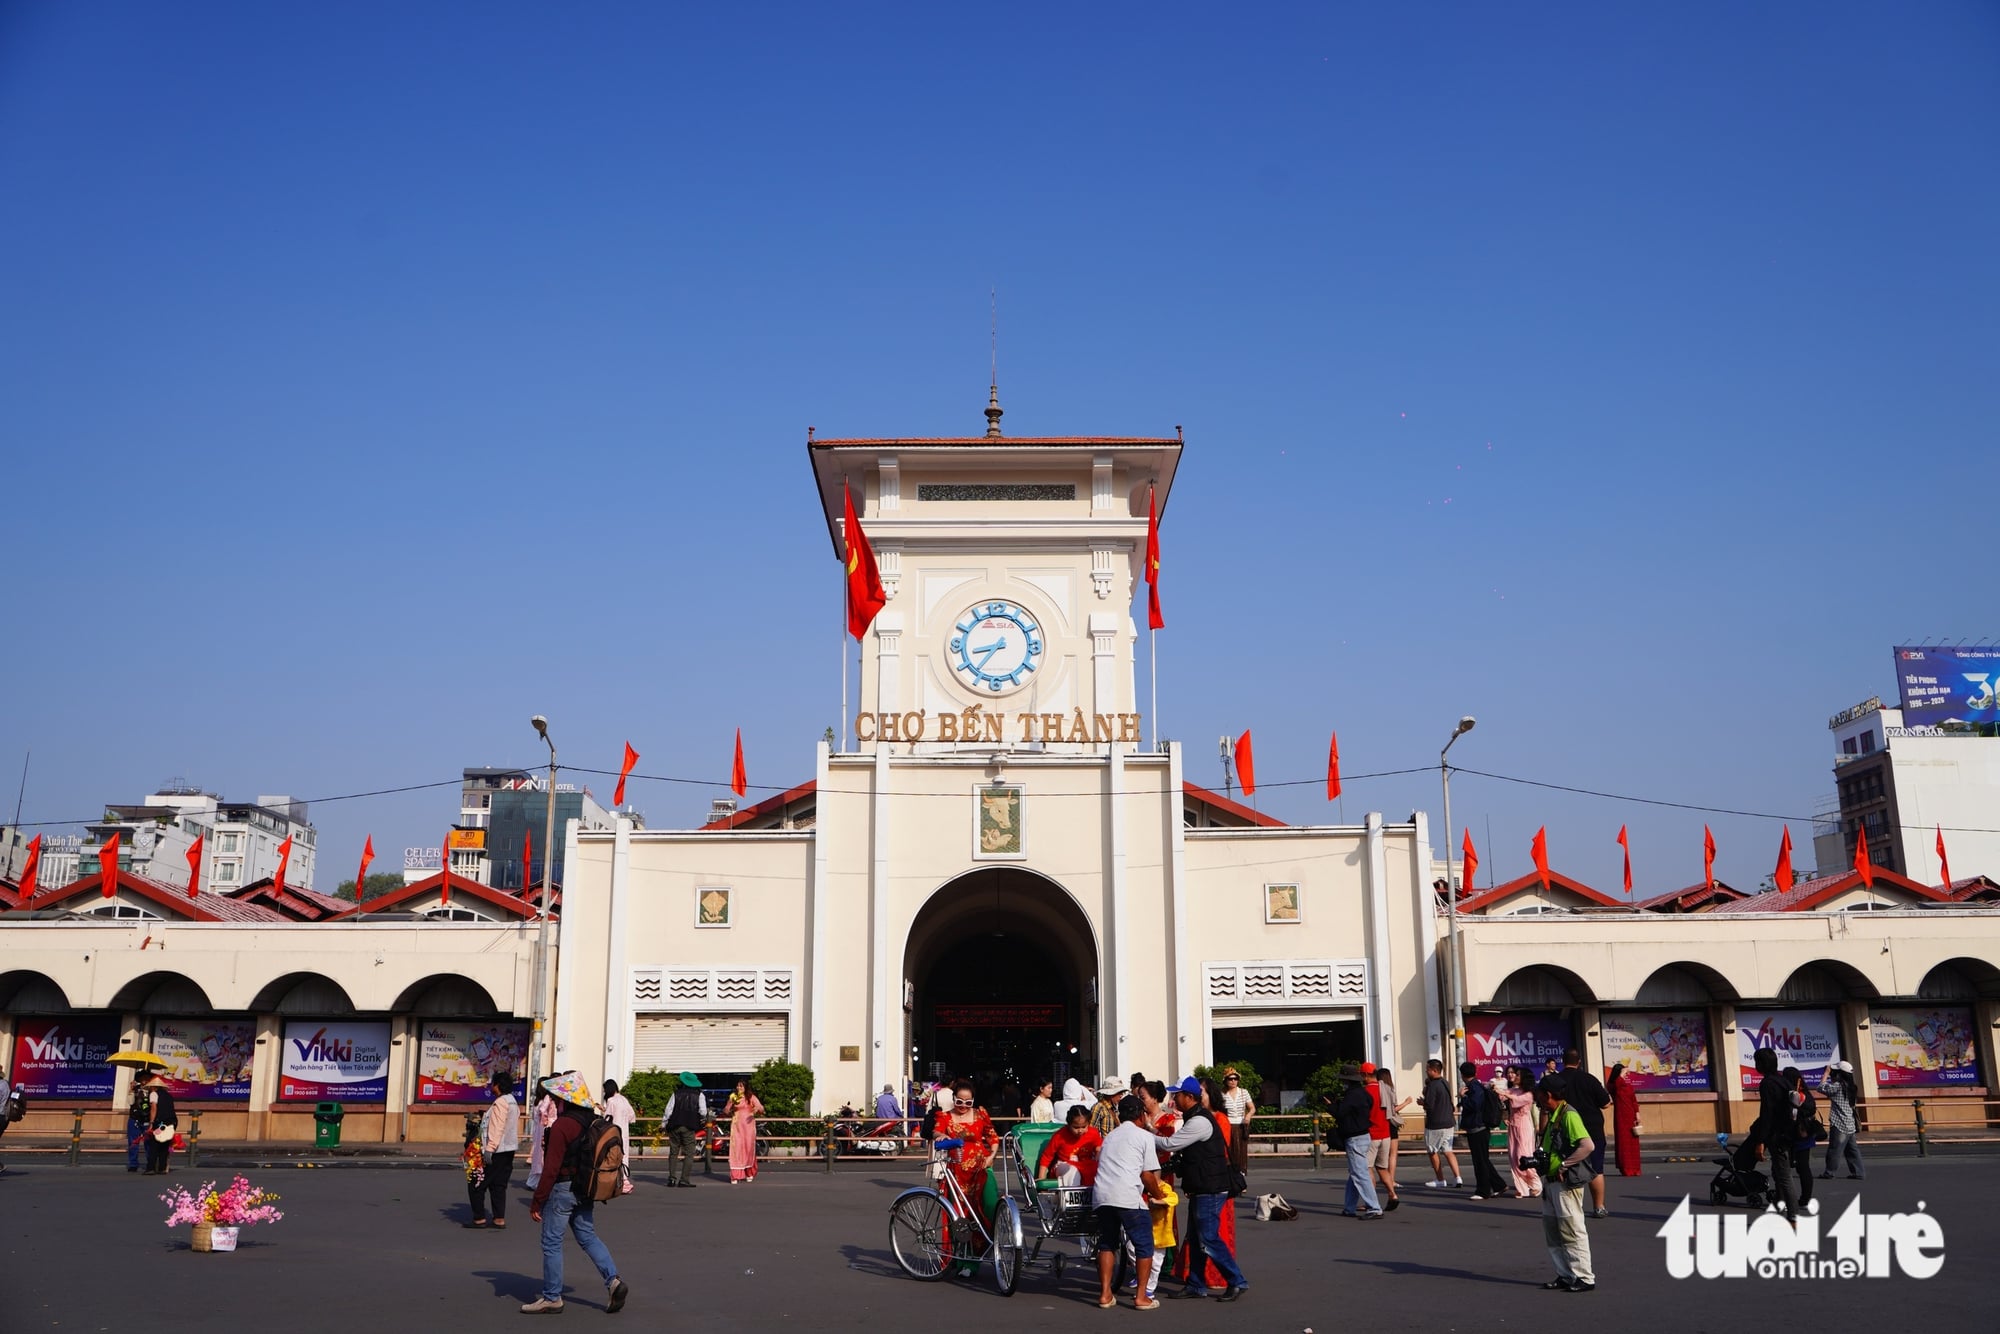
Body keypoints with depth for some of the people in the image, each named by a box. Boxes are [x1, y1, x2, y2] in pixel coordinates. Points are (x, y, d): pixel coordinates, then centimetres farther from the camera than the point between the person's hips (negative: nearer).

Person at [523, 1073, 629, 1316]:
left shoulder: (562, 1126, -19)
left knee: (551, 1242, 5)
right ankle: (613, 1280, 3)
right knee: (588, 1237, 16)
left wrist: (537, 1202, -13)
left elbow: (551, 1168, -19)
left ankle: (552, 1298, 12)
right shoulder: (591, 1121, 5)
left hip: (563, 1189, -8)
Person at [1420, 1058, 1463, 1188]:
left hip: (1435, 1125, -8)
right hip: (1449, 1122, 8)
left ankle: (1440, 1180, 13)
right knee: (1448, 1151, 11)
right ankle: (1457, 1178, -1)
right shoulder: (1446, 1084, 10)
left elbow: (1429, 1105, -22)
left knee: (1433, 1152, 8)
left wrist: (1422, 1102, -4)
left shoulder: (1432, 1085, -18)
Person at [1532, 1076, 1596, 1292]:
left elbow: (1588, 1146, -26)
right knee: (1552, 1231, 13)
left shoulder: (1569, 1115, -16)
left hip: (1566, 1183, -10)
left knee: (1572, 1232, -5)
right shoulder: (1553, 1116, 14)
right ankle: (1565, 1275, 19)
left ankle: (1584, 1278, 1)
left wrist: (1564, 1165, -23)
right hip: (1551, 1182, 10)